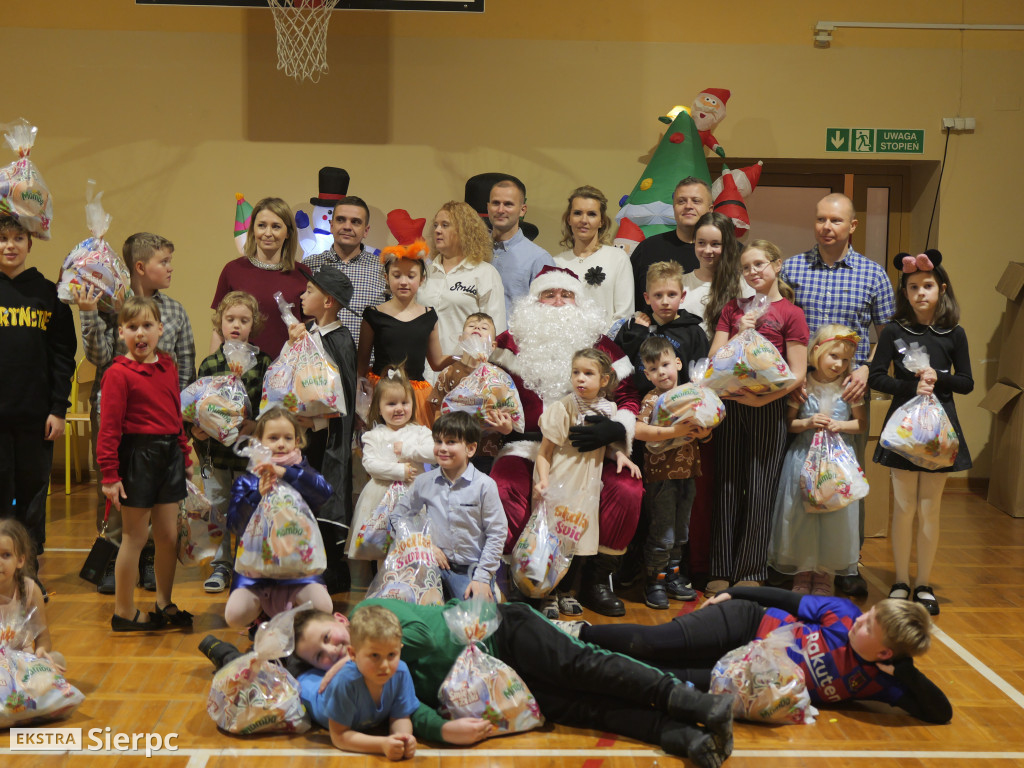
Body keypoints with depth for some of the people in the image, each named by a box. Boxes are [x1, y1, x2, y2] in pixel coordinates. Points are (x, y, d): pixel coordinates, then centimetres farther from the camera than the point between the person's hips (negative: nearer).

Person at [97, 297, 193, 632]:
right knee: (134, 538, 3)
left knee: (169, 536, 12)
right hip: (137, 455, -6)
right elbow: (109, 427, -14)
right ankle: (123, 612, 16)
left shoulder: (168, 366, 9)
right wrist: (109, 475, -17)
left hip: (169, 455, 6)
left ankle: (164, 604, 27)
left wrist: (185, 457, 16)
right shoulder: (118, 373, -11)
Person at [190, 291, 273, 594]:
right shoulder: (209, 364, 4)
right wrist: (196, 430, -9)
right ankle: (222, 565, 24)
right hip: (215, 449, 2)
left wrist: (256, 426, -17)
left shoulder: (263, 363, -1)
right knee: (218, 509, 10)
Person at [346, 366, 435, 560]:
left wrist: (407, 449, -10)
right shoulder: (374, 435, 6)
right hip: (381, 494, 0)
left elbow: (434, 452, -9)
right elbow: (369, 464, -8)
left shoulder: (419, 431, 7)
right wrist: (400, 471, -14)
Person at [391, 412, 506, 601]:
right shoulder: (424, 482, 3)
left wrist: (482, 577, -10)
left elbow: (496, 533, -6)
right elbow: (398, 516, 13)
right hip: (435, 566, 3)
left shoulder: (484, 485, -7)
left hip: (472, 571, -3)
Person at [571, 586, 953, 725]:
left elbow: (941, 712, -17)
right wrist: (732, 592, 1)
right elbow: (786, 599, -1)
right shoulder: (844, 614, -13)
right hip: (745, 624, 0)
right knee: (648, 644, -17)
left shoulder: (881, 681, -12)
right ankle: (580, 632, 7)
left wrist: (904, 671, -26)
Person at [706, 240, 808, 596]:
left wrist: (763, 399, -18)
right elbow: (714, 358, 7)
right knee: (727, 487, 6)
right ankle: (722, 570, 14)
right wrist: (739, 334, -8)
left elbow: (797, 374, -6)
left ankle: (752, 572, 11)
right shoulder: (733, 308, 12)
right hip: (730, 404, 4)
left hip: (768, 407, -4)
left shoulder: (790, 313, -1)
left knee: (759, 490, 1)